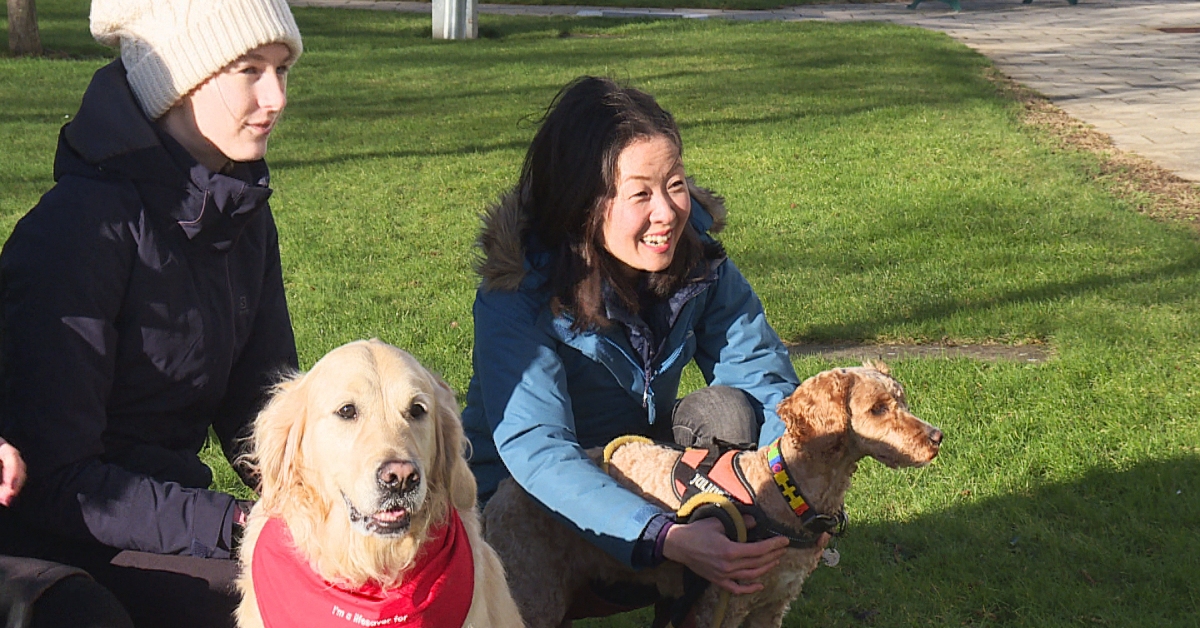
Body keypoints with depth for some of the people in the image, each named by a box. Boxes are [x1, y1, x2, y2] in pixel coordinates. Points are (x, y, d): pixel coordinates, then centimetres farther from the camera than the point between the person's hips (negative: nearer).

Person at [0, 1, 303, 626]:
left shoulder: (242, 215, 6)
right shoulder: (80, 228, -20)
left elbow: (256, 410, 10)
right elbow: (51, 480, -21)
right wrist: (239, 527, -26)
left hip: (169, 499, 7)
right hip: (63, 548, -7)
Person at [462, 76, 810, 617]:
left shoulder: (698, 259, -12)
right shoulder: (517, 292, -28)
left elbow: (765, 378, -14)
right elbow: (535, 449, -38)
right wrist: (669, 538, -52)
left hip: (645, 467, 5)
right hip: (520, 495, -4)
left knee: (729, 411, -23)